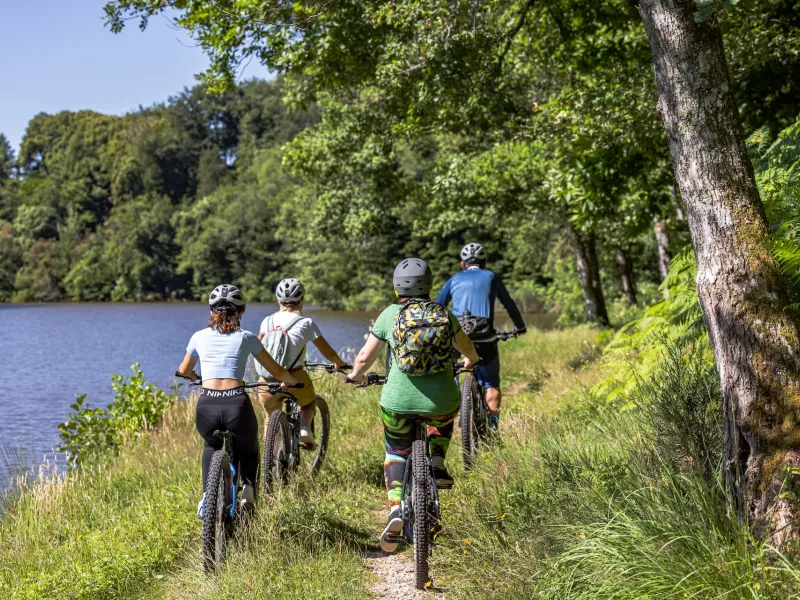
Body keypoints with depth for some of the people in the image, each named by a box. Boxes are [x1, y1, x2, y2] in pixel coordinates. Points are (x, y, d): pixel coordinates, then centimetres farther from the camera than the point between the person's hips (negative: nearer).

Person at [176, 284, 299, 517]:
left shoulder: (200, 336, 15)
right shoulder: (246, 338, 10)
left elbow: (184, 370, 31)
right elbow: (276, 371, 16)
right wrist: (292, 381, 37)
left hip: (206, 408, 1)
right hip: (237, 405, -1)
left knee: (212, 446, 35)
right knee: (248, 448, 31)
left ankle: (207, 494, 14)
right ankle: (248, 487, 5)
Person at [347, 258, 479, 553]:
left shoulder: (390, 315, 4)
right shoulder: (444, 314, 8)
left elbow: (365, 357, 6)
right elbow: (467, 349, 23)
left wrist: (356, 375, 29)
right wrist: (471, 361, 47)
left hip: (398, 400, -1)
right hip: (440, 401, 1)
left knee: (396, 453, 22)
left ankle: (395, 509, -1)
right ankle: (437, 464, 16)